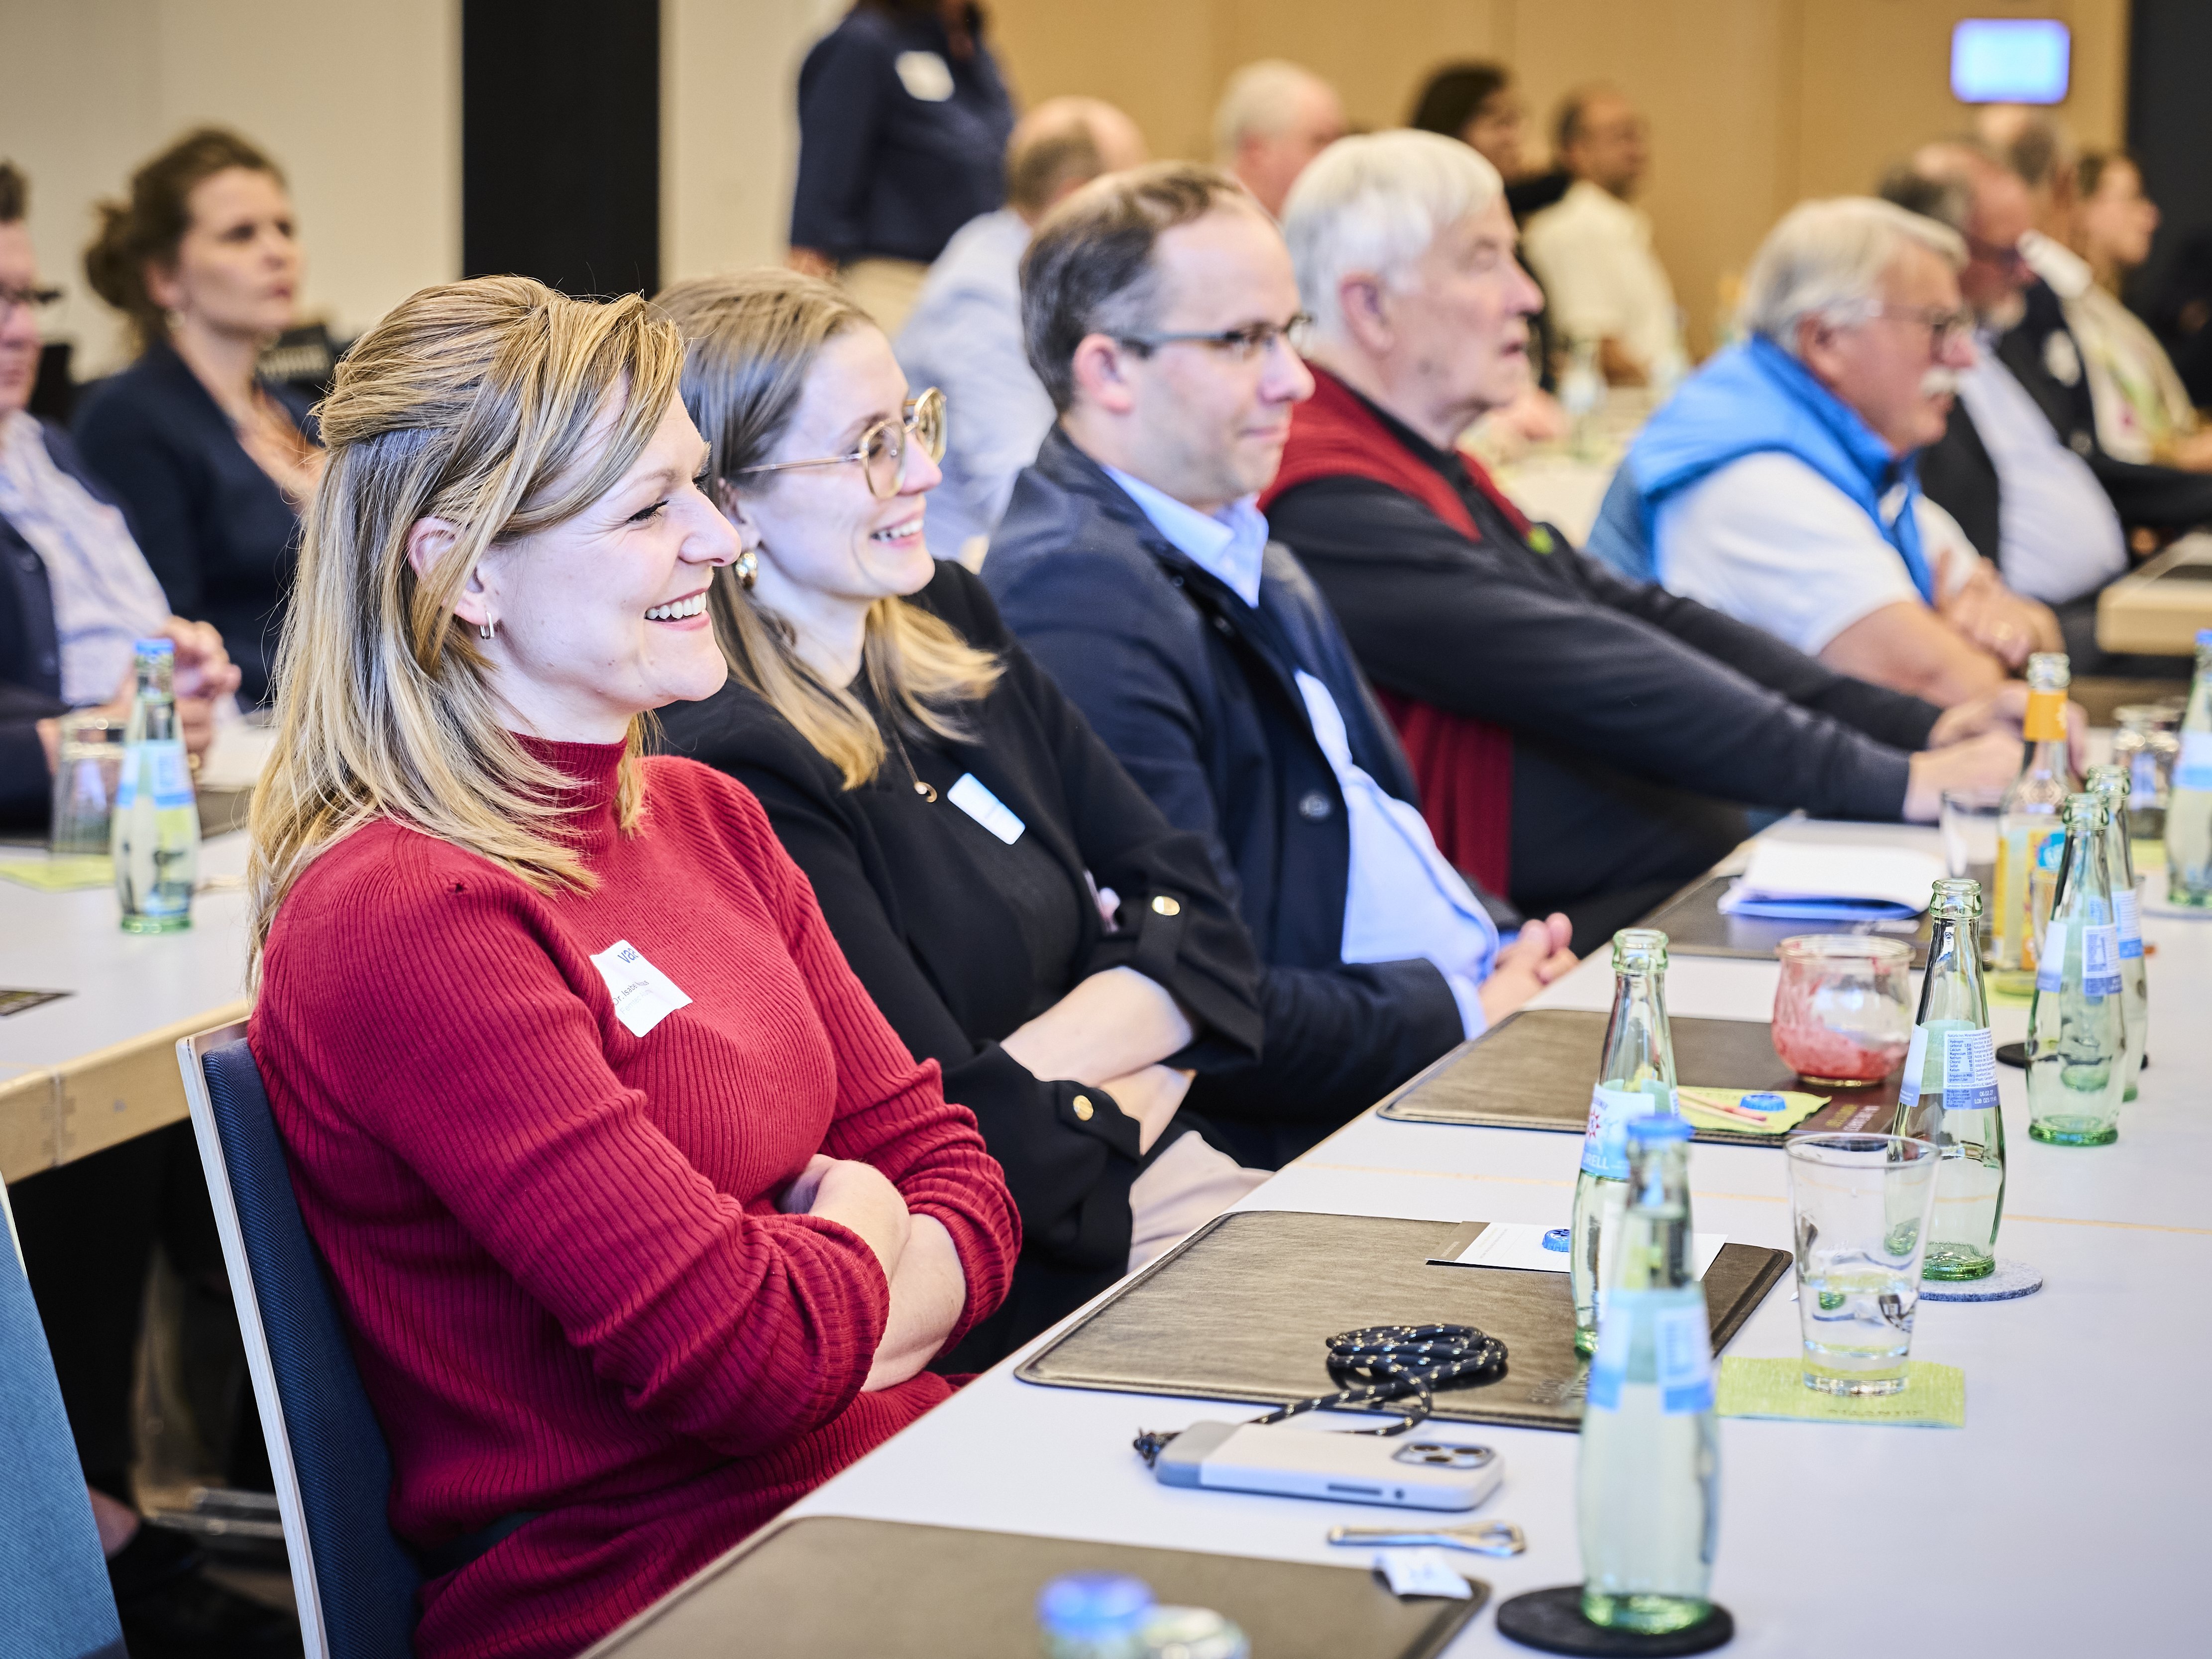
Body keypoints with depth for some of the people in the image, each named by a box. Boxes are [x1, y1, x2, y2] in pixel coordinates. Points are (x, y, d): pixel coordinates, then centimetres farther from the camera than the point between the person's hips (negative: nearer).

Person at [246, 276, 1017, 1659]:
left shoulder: (703, 818, 11)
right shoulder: (404, 921, -17)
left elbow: (956, 1176, 10)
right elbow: (748, 1355, -21)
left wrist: (820, 1345, -10)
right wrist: (859, 1226, 0)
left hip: (884, 1462, 8)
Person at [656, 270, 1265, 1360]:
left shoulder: (945, 623, 8)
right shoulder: (732, 771, -19)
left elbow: (1191, 917, 6)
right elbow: (979, 1145, -21)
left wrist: (1044, 1062, -11)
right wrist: (1133, 1085, -4)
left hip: (1153, 1171, 8)